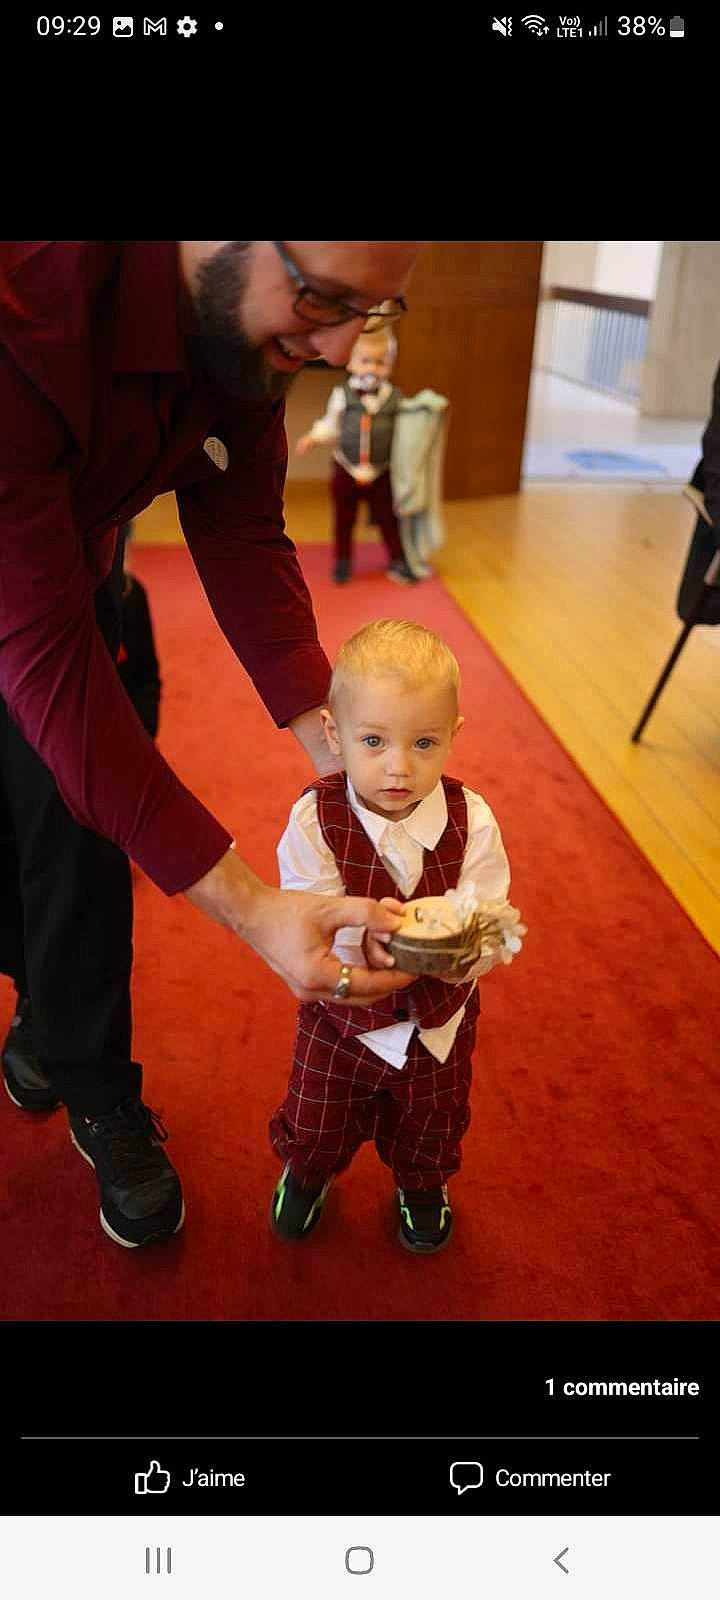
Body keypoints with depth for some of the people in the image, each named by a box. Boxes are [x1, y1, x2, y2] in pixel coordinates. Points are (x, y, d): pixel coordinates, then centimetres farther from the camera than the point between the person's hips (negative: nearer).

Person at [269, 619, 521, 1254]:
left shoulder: (471, 820, -22)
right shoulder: (315, 820, -24)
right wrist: (360, 939, -49)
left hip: (440, 1018, 1)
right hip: (343, 1017, -1)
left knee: (432, 1125, 28)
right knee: (317, 1123, 23)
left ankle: (422, 1186, 62)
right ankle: (308, 1172, 59)